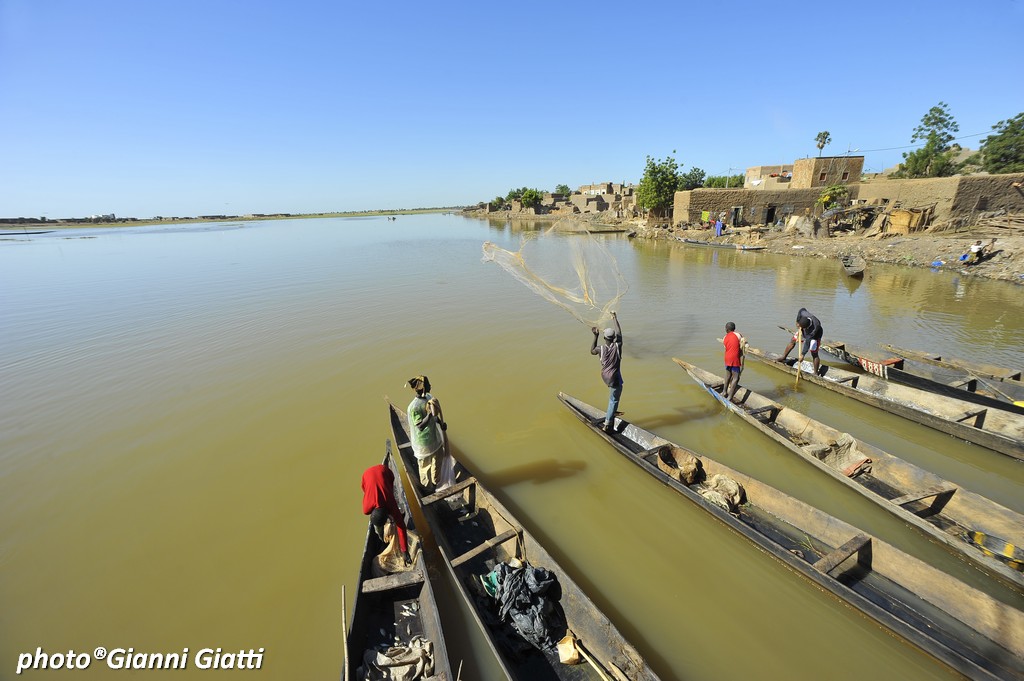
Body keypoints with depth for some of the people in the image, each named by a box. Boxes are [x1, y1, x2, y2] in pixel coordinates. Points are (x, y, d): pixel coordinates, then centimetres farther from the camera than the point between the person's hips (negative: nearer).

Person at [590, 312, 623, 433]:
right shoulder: (617, 347, -15)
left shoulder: (601, 349, -10)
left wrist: (595, 336, 10)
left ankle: (611, 413, 35)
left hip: (605, 377, 4)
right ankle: (608, 425, 6)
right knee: (613, 401, 5)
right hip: (614, 379, -4)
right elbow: (619, 333, 0)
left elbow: (592, 351, 13)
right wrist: (615, 319, 12)